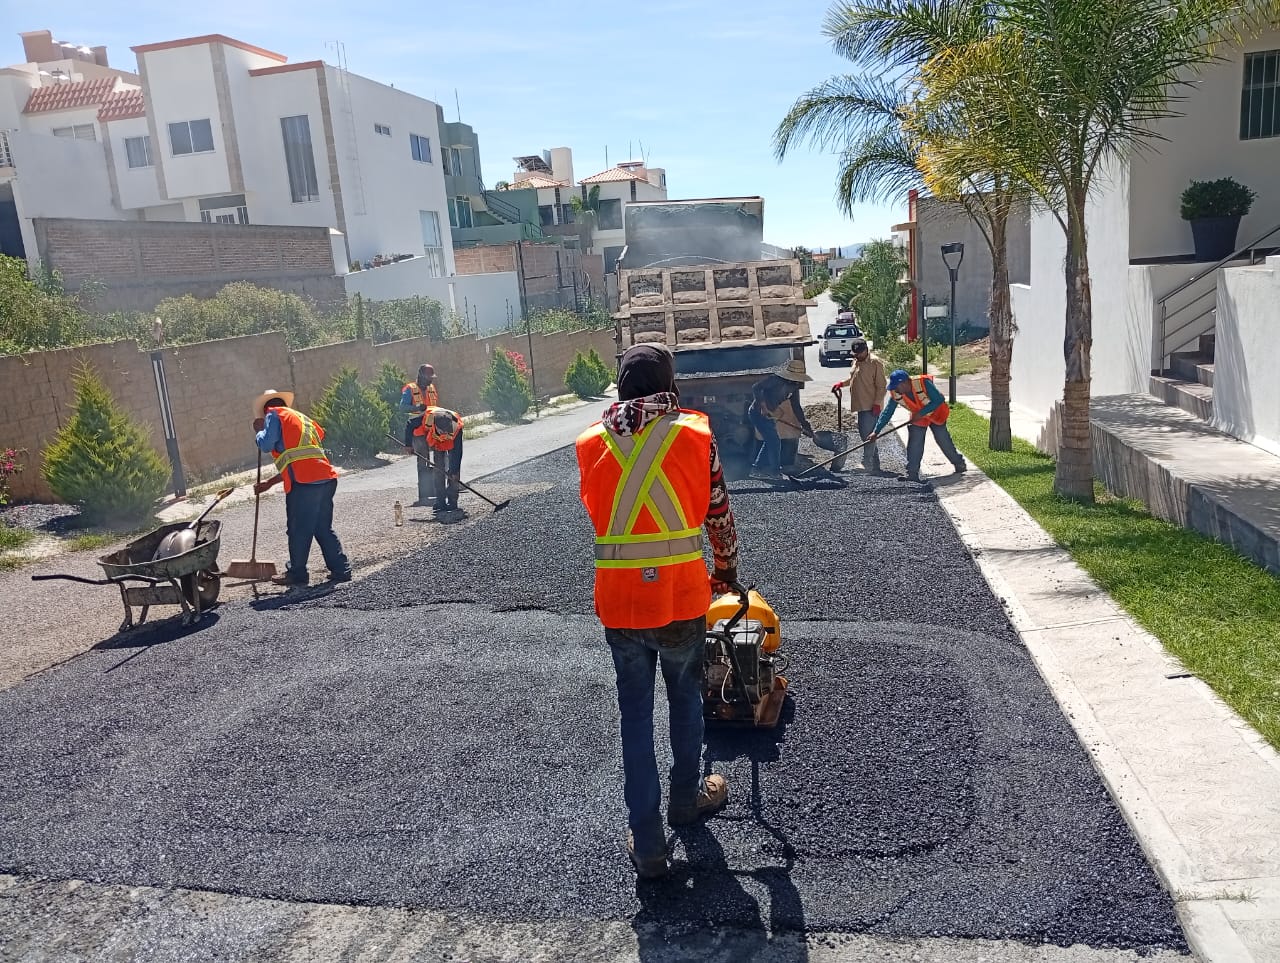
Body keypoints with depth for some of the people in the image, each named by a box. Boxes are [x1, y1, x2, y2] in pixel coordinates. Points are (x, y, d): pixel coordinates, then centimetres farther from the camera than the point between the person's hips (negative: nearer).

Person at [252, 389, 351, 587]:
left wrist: (260, 431, 16)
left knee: (298, 530, 3)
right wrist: (268, 483, 35)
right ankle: (341, 569, 14)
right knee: (323, 528, 14)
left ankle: (297, 573, 11)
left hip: (304, 482, -8)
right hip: (326, 478, 8)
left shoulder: (275, 415, 7)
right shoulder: (302, 418, 31)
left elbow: (266, 445, -5)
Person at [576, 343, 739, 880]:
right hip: (681, 599, -1)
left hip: (616, 603, 1)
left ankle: (647, 844, 16)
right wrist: (727, 569, 21)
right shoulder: (695, 436, -5)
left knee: (635, 715, 12)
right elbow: (719, 514, 4)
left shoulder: (590, 444, 1)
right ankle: (685, 800, 42)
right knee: (685, 699, 23)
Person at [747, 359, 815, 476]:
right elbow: (755, 388, -28)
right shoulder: (775, 379, -21)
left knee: (770, 440, 17)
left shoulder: (794, 387, 4)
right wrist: (762, 405, -34)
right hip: (757, 413, -9)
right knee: (774, 440, -10)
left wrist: (804, 423, 3)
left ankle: (759, 466, 31)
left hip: (768, 414, 9)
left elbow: (796, 407, 9)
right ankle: (775, 469, 1)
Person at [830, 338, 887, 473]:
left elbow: (881, 386, -14)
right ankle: (875, 465, 19)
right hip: (861, 406, 9)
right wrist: (841, 384, 16)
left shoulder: (875, 362, -12)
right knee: (864, 434, 12)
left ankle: (867, 464, -12)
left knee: (868, 434, -12)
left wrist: (877, 403, -19)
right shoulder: (856, 361, 14)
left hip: (870, 406, -9)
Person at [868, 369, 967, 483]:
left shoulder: (923, 382, -34)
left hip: (935, 413, -3)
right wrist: (876, 431, -18)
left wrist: (922, 413, -34)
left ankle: (959, 464, 27)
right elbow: (887, 413, -14)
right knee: (913, 446, -8)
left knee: (944, 441, 6)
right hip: (917, 418, 3)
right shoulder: (895, 394, -21)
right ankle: (912, 473, -5)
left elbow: (939, 400, -30)